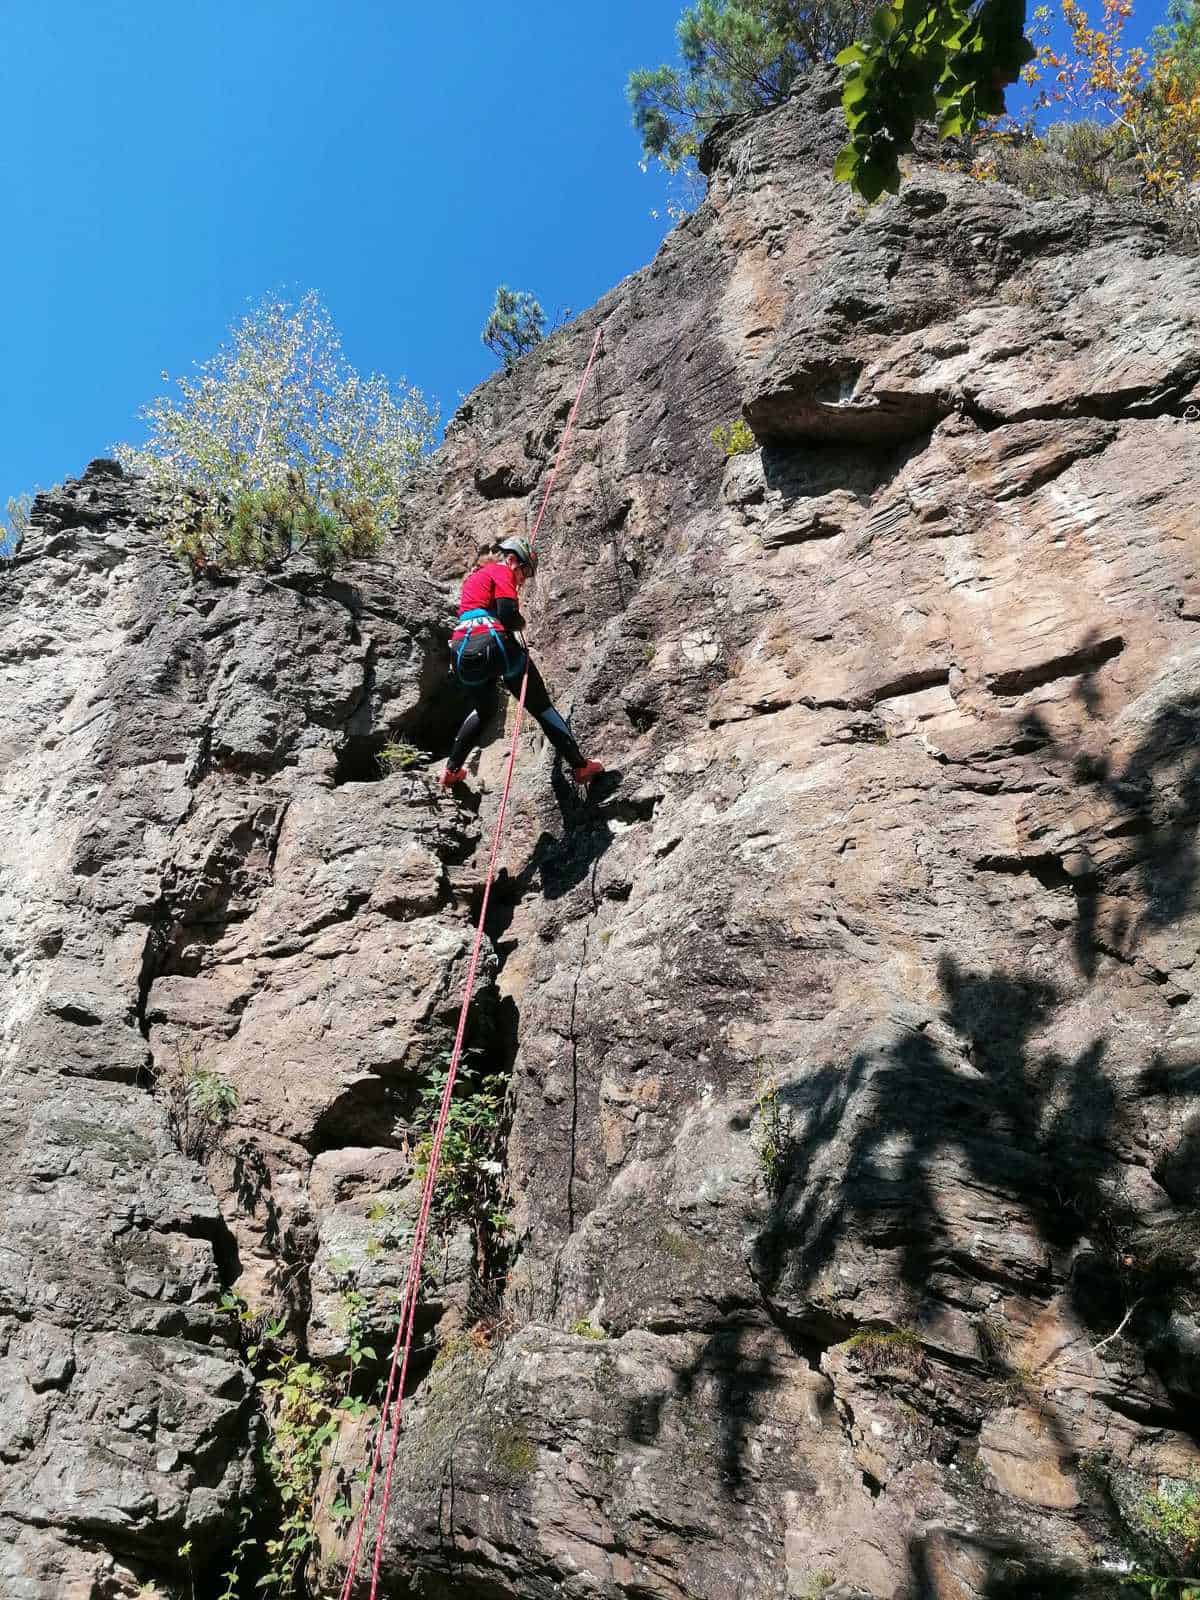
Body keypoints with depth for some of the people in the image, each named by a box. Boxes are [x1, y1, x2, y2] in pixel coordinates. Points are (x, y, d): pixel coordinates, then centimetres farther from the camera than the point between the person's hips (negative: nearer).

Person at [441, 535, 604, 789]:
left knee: (482, 710, 29)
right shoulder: (501, 571, 4)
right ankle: (579, 766, 4)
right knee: (541, 707, 3)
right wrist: (521, 622, 11)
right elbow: (508, 614, -10)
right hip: (494, 645, -7)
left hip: (462, 651, 7)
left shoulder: (474, 575, 30)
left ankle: (452, 770, 24)